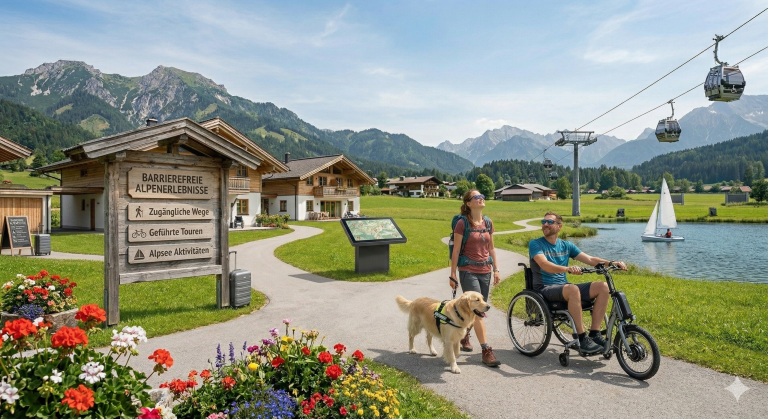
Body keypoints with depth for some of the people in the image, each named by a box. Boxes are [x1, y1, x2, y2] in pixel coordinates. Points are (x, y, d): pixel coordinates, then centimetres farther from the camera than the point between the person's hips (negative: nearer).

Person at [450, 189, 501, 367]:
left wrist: (496, 269, 12)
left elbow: (491, 248, 15)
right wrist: (453, 275, -7)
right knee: (477, 311, -8)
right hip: (468, 271, -6)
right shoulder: (462, 223, -9)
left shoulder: (488, 223, 8)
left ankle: (464, 336, 38)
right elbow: (456, 250, -8)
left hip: (485, 271, 6)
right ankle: (486, 351, -3)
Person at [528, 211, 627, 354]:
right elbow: (545, 265, -21)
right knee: (573, 289, -36)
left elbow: (590, 259, 8)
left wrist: (612, 263, -8)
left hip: (563, 286, 6)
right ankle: (582, 338, -28)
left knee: (603, 286, -12)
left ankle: (594, 333, -10)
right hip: (545, 288, -6)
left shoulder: (566, 245, 15)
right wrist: (567, 269, -39)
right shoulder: (535, 244, -4)